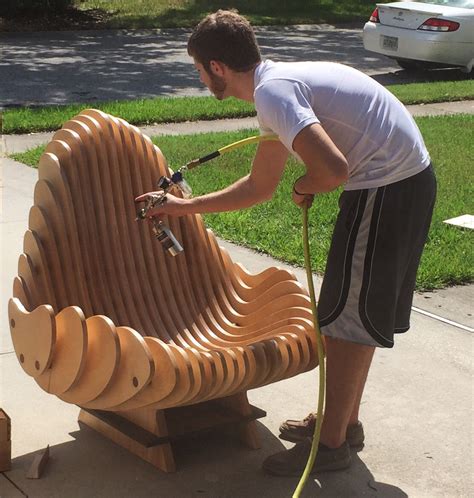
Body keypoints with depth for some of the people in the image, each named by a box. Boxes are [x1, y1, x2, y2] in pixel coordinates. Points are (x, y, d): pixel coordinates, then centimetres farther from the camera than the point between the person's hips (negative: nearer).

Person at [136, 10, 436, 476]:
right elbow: (258, 187, 23)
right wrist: (184, 207, 28)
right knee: (357, 311, 19)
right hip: (410, 178, 10)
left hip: (387, 188, -10)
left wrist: (303, 189, -8)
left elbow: (332, 169, -31)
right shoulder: (282, 84, 14)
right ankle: (344, 420, 34)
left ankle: (331, 442, 15)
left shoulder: (273, 92, -17)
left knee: (345, 315, 1)